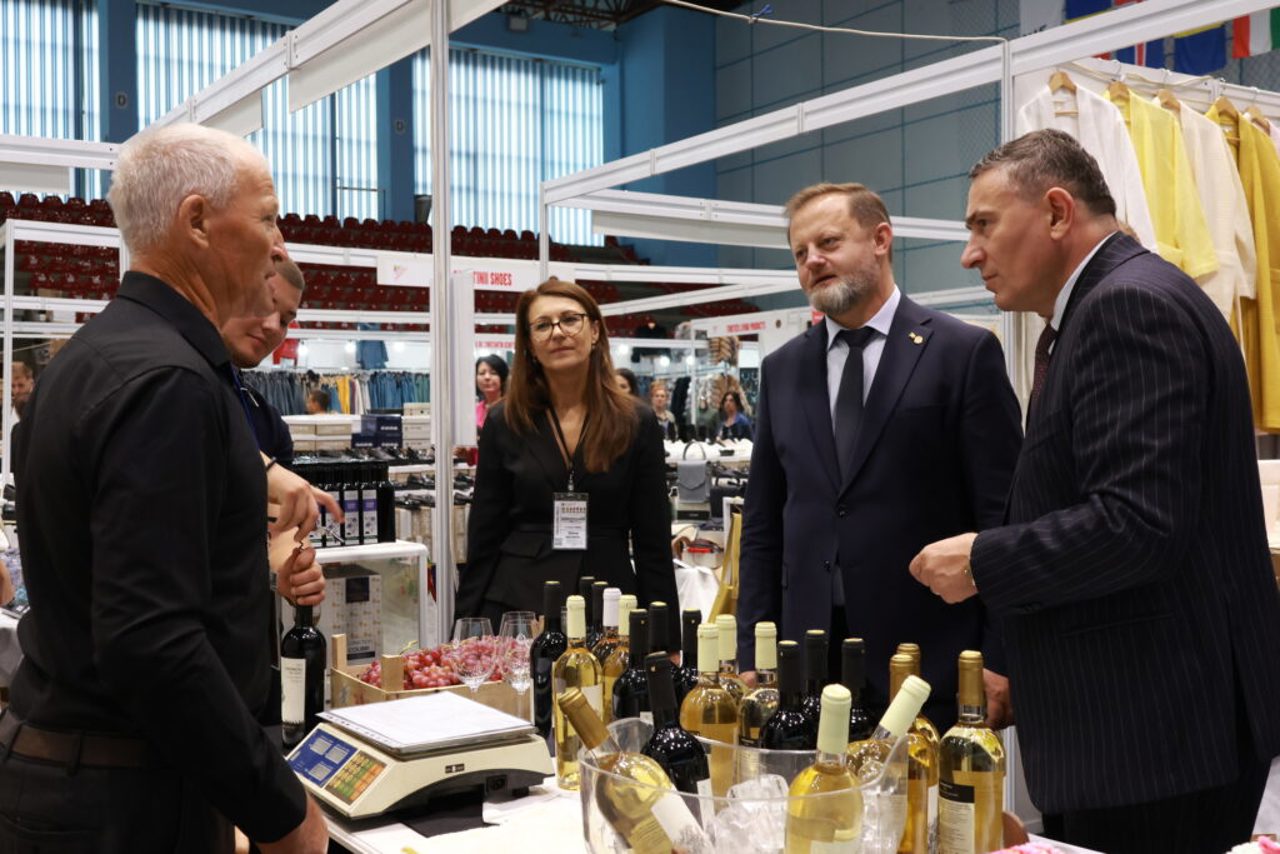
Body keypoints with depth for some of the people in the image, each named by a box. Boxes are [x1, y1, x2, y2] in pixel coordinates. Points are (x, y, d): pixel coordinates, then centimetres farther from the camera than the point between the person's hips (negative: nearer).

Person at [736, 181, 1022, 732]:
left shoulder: (964, 352, -2)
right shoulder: (783, 369, 11)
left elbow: (1002, 516, -4)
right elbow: (763, 527, 12)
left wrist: (998, 659, -9)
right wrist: (752, 659, 7)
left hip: (929, 660, -3)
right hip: (808, 663, 4)